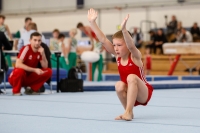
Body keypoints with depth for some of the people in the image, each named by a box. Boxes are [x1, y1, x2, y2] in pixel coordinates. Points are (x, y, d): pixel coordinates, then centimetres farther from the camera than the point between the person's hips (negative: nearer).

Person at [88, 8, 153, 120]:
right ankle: (129, 112, -9)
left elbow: (131, 46, -40)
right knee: (119, 85, -27)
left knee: (132, 77, -32)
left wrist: (124, 29, -56)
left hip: (143, 94, -5)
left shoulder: (135, 56, -17)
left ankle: (128, 111, -32)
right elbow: (103, 40, -10)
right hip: (129, 93, 5)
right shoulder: (118, 56, -3)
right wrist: (92, 22, -17)